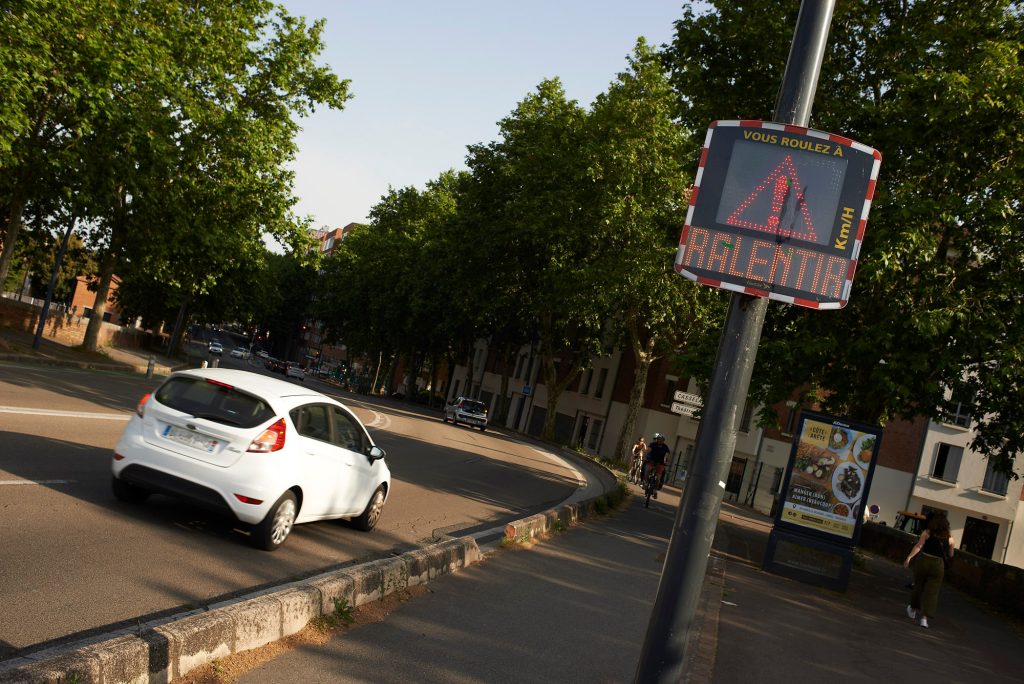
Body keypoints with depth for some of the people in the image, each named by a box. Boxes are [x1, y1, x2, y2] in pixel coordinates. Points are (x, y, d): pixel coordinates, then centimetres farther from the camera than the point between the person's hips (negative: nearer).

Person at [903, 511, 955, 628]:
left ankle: (913, 610, 38)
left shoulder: (927, 533, -4)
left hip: (923, 561, 0)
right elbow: (950, 555, 10)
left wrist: (909, 557, -19)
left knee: (918, 586, 18)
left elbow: (918, 546, -14)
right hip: (938, 565, 0)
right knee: (932, 592, 1)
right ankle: (924, 617, -9)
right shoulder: (950, 539, 1)